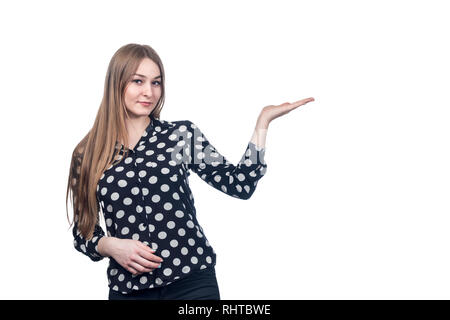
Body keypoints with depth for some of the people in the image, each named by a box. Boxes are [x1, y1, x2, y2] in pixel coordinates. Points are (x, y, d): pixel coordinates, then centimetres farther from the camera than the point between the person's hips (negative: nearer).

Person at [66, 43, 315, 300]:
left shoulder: (182, 135, 2)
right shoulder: (88, 154, 2)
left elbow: (240, 184, -4)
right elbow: (83, 231, 8)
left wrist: (263, 121, -6)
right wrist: (110, 246, -11)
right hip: (127, 288, 0)